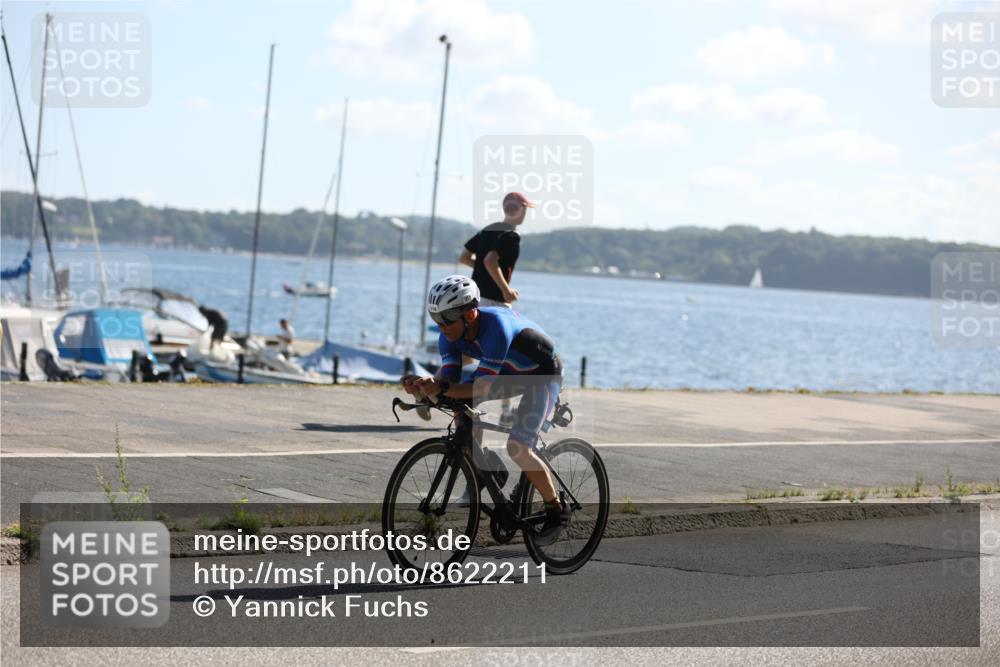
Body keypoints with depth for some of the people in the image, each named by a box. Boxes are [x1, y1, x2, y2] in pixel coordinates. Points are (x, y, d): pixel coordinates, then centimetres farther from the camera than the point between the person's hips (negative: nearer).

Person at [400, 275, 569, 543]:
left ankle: (557, 510, -3)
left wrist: (442, 388, -55)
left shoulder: (496, 326, -38)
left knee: (517, 448, -21)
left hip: (543, 374, -8)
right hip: (508, 373, 8)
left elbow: (483, 386, -41)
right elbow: (448, 376, -24)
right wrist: (426, 384, -45)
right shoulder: (451, 334, -17)